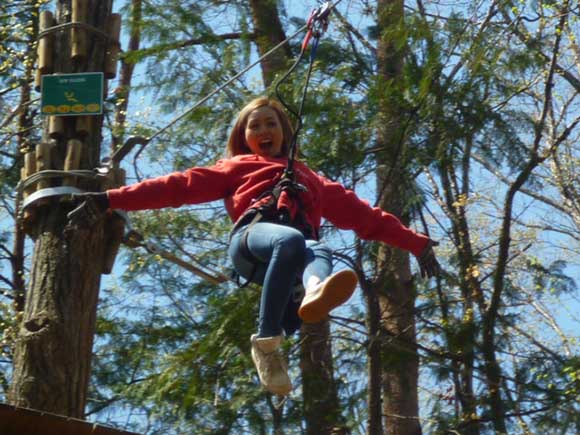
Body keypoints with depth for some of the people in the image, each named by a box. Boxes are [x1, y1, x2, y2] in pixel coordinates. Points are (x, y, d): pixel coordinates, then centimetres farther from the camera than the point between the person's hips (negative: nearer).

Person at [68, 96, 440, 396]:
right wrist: (113, 200, 10)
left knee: (320, 252, -37)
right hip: (252, 237, -2)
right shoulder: (236, 168, 33)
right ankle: (266, 342, -42)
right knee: (290, 241, -39)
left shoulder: (310, 179, 41)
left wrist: (415, 242, 27)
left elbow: (361, 213, 36)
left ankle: (315, 293, -72)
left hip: (299, 246, 2)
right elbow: (182, 185, 22)